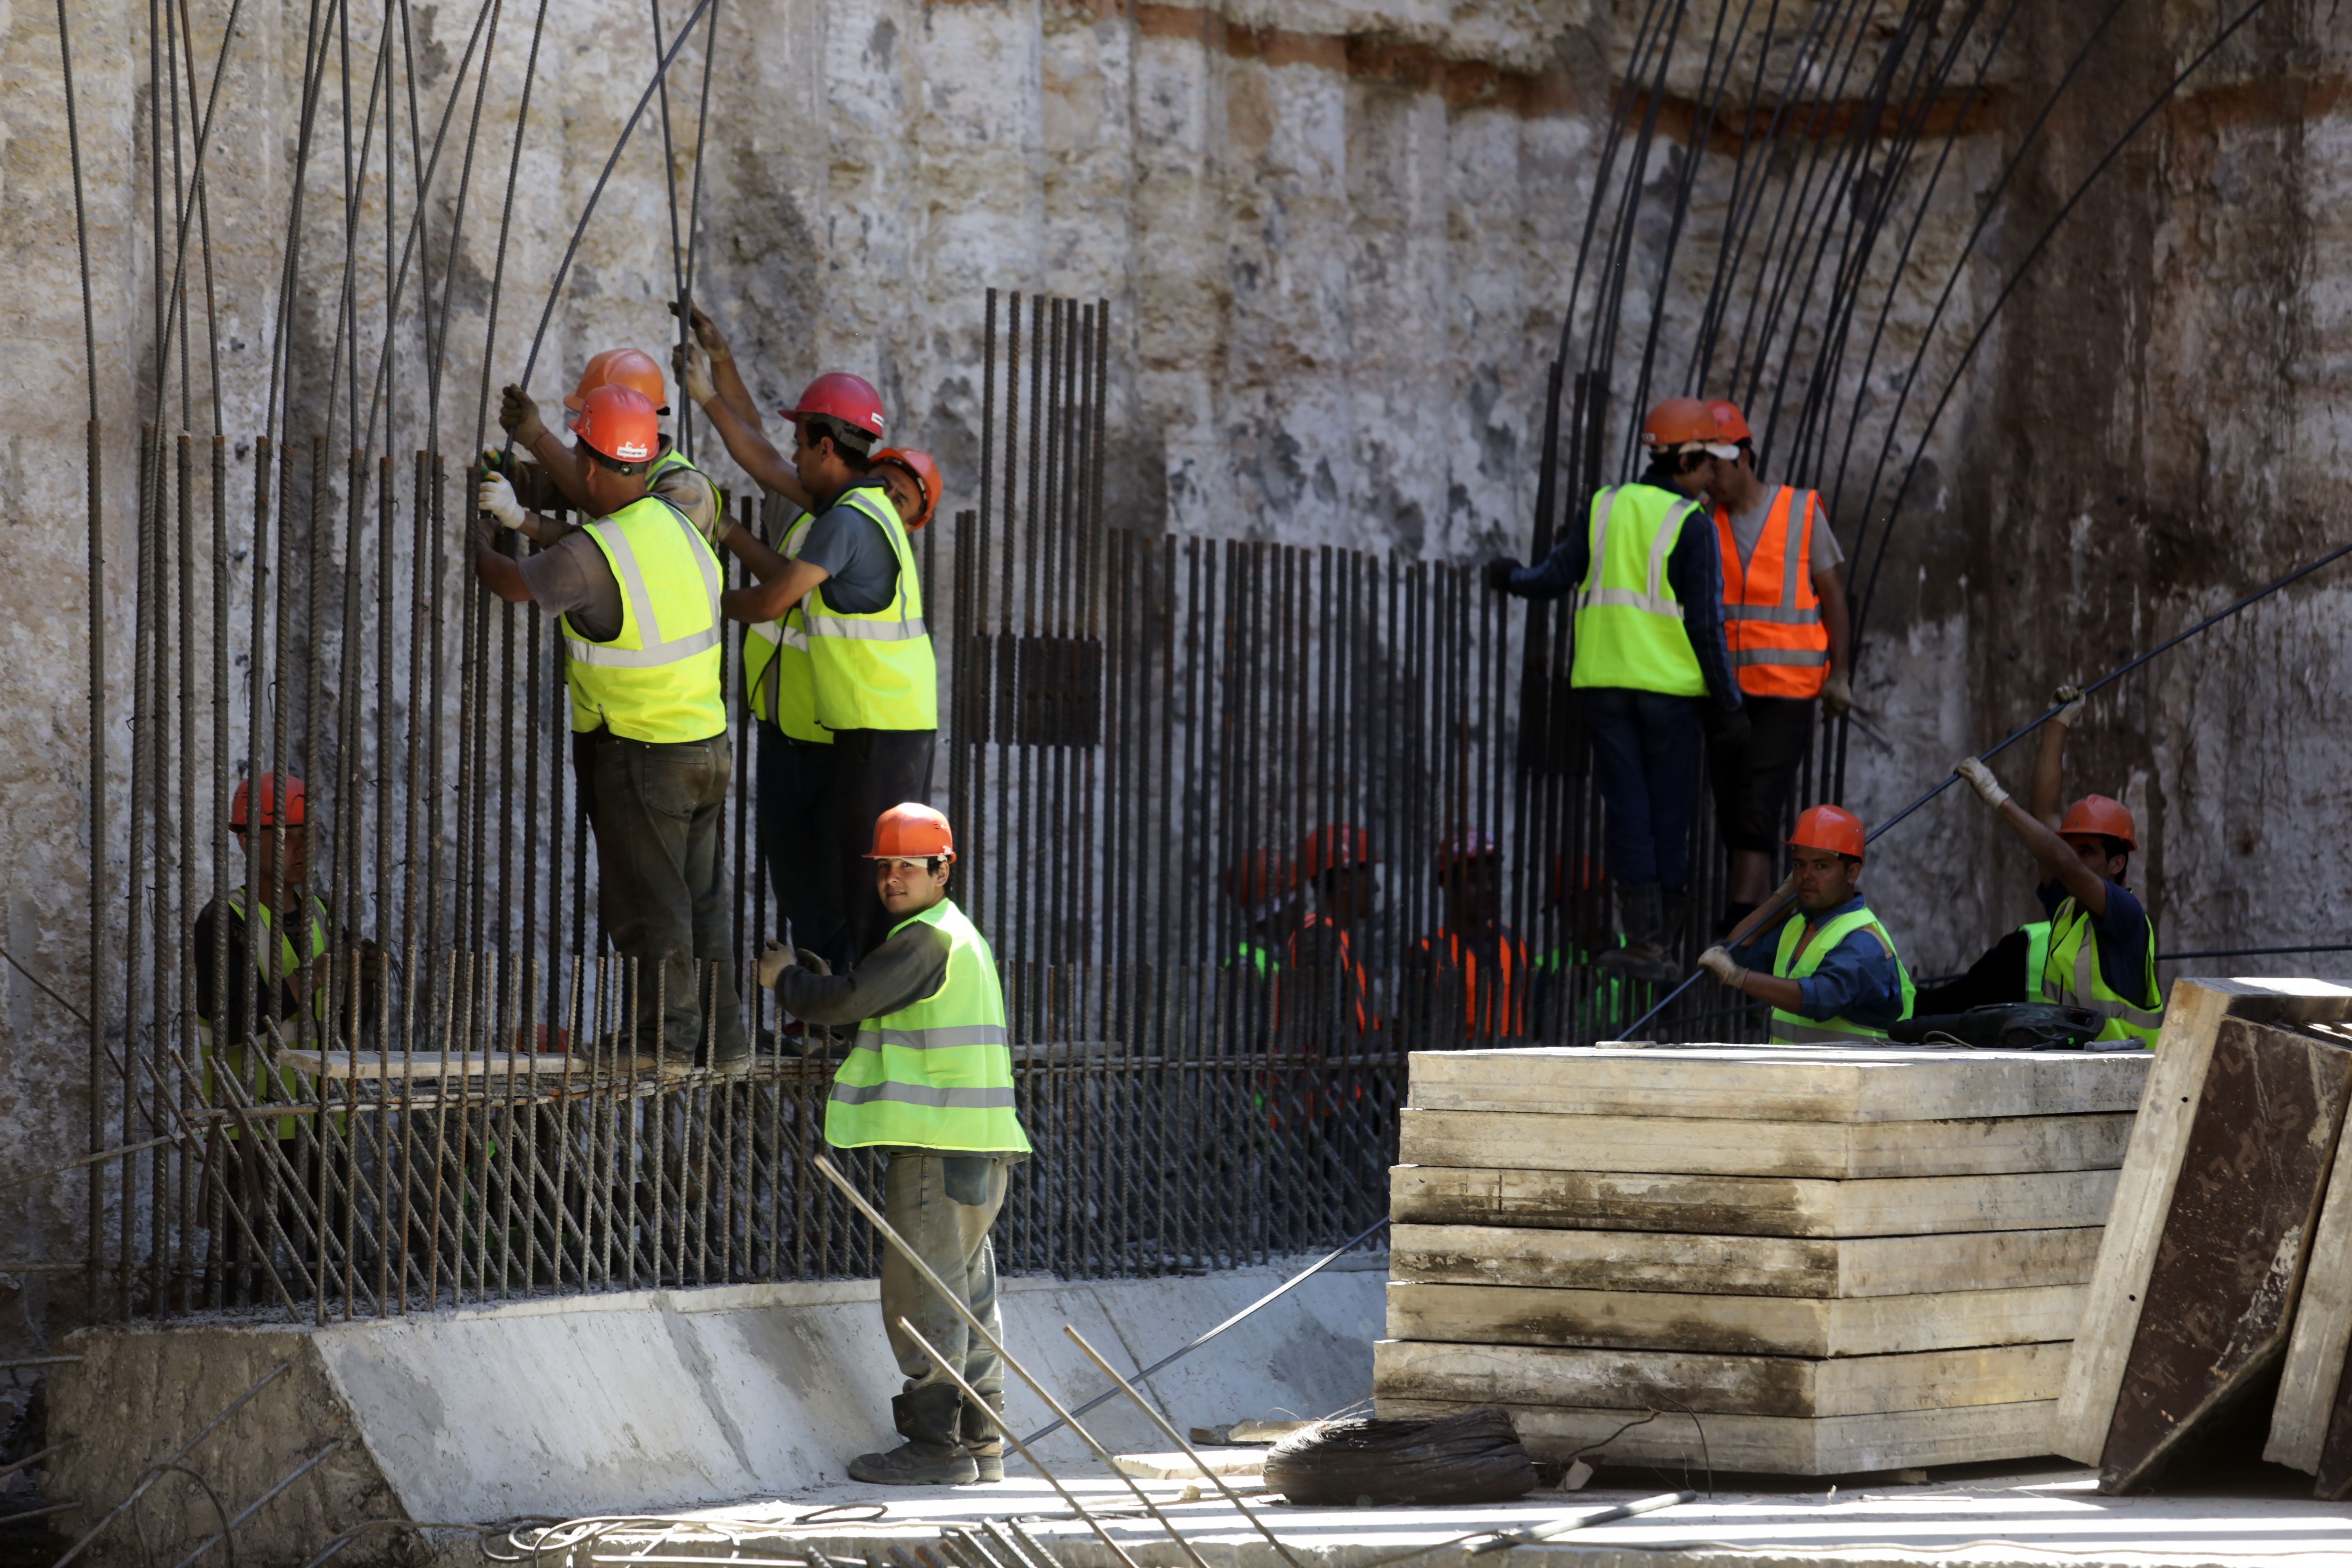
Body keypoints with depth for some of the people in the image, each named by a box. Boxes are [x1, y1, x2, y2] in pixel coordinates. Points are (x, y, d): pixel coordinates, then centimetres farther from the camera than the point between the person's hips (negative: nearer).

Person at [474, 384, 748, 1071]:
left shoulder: (591, 555, -21)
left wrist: (474, 529, 14)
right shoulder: (676, 525, 2)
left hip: (638, 755, -7)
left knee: (651, 905, 4)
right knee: (703, 898, 16)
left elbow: (508, 582, -6)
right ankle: (724, 1039, 21)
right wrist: (521, 517, 25)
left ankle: (668, 1039, 10)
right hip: (708, 744, 7)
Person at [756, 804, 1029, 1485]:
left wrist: (787, 977, 2)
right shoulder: (959, 936, 22)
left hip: (938, 1143, -10)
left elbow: (845, 1001, -16)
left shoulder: (926, 940, -12)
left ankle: (935, 1446, -7)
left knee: (922, 1294, -7)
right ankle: (980, 1442, 15)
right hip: (978, 1145, 10)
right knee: (968, 1292, 12)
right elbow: (871, 1005, 27)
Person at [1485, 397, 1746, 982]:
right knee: (1668, 813, 5)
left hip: (1605, 681, 3)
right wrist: (1728, 702, -5)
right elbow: (1705, 623, -10)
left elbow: (1554, 578, 5)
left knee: (1628, 808, 3)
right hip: (1670, 686, -3)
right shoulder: (1690, 527, -7)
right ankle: (1661, 941, 8)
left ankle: (1644, 938, -5)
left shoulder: (1608, 507, 5)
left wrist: (1511, 578, 28)